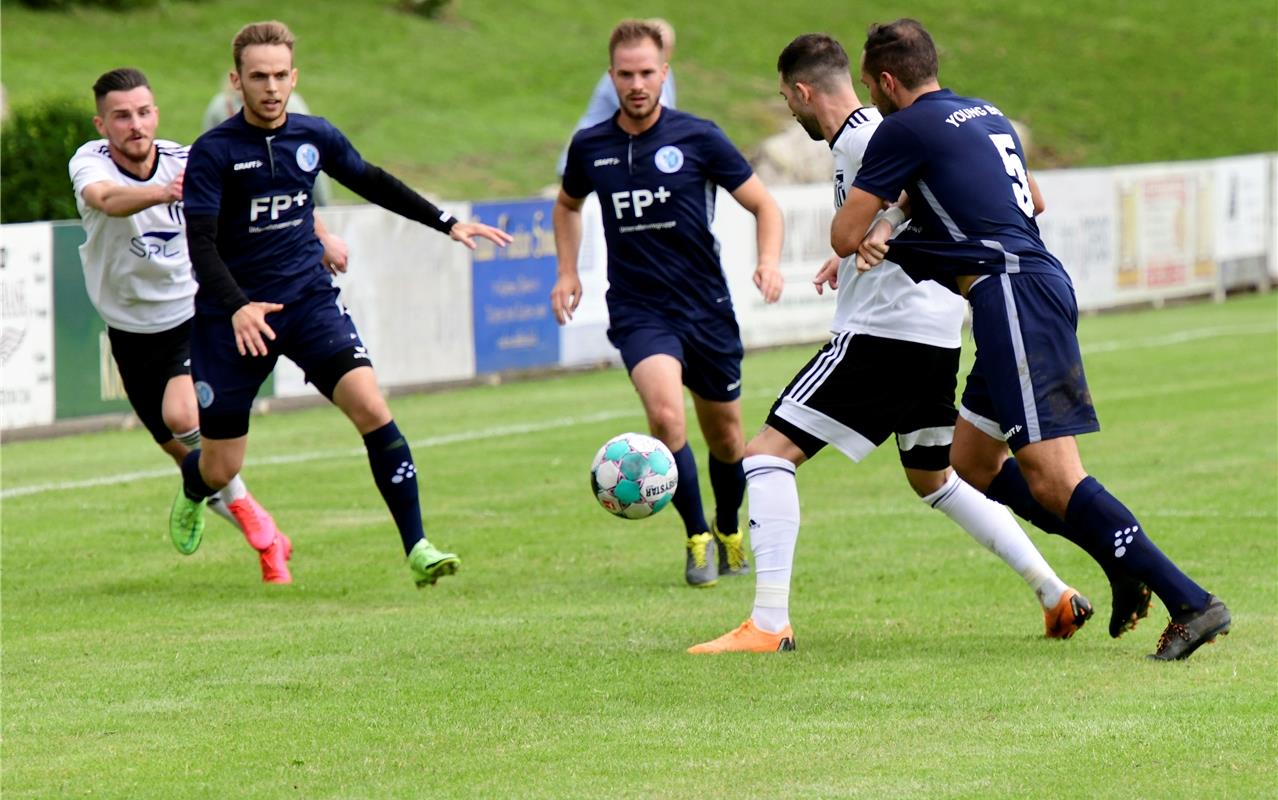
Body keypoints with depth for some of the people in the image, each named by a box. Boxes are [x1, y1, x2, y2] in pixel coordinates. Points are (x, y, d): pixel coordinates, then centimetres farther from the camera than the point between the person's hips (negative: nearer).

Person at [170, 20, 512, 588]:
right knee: (221, 469, 4)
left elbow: (371, 183, 21)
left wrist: (447, 224, 20)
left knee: (370, 406, -22)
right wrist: (237, 308, -35)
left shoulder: (315, 137, 2)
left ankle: (417, 547, -19)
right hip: (232, 316, -3)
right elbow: (200, 243, -19)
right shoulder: (214, 152, -12)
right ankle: (191, 495, 44)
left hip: (309, 300, 3)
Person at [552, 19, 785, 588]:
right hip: (638, 312, 0)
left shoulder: (698, 138, -6)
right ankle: (698, 539, -10)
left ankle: (728, 531, 40)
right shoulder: (590, 147, 1)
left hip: (707, 307, 0)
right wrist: (567, 273, 13)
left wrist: (768, 261, -16)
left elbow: (763, 205, 1)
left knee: (726, 438, 10)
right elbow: (567, 204, 24)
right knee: (665, 412, -26)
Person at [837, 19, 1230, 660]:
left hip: (1012, 293, -10)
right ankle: (1126, 562, 10)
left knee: (1052, 479, -14)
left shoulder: (905, 129, -4)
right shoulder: (985, 115, 22)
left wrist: (882, 222, 21)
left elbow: (844, 236, -4)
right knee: (974, 464, 16)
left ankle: (1190, 602, -21)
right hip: (1037, 283, 10)